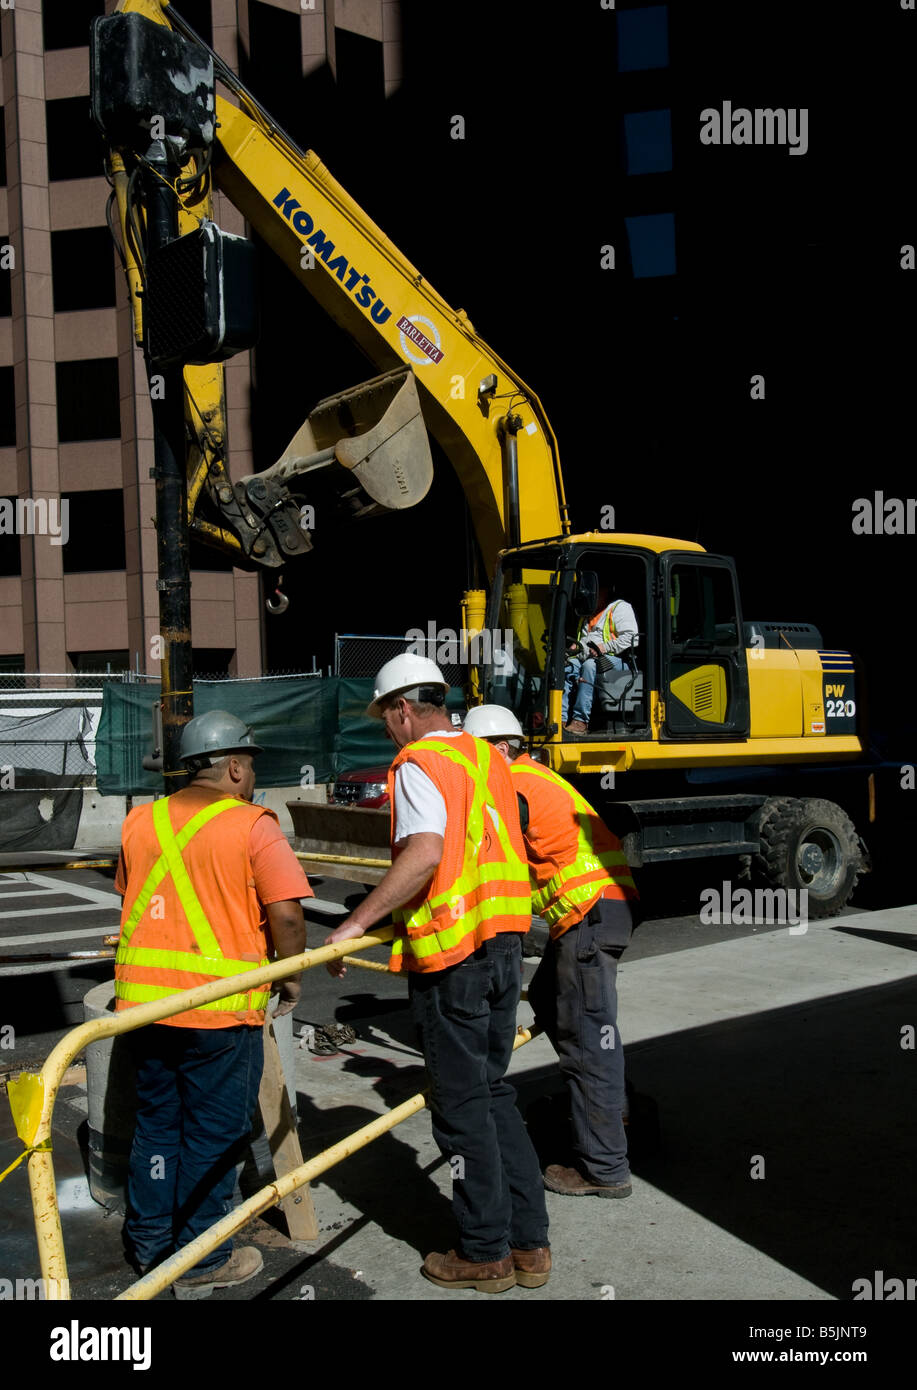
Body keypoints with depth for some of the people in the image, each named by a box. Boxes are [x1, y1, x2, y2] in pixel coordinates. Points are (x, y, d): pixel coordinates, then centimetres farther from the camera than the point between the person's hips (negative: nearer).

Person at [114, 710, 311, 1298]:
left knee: (157, 1123, 20)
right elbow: (286, 917, -16)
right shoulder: (253, 826, -11)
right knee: (212, 1136, 8)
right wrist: (290, 979, 0)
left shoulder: (140, 822, 7)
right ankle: (201, 1262, 19)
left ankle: (151, 1243, 32)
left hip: (143, 1000, 6)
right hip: (219, 1007, -6)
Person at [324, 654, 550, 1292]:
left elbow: (424, 855, -25)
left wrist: (357, 923, -23)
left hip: (451, 952, -8)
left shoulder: (418, 763, -11)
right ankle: (530, 1243, 21)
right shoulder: (487, 756, 15)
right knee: (494, 1091, 16)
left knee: (463, 1104, 3)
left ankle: (485, 1253, 14)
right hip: (505, 941, 8)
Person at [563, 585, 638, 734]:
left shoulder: (620, 607, 5)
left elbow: (629, 637, -7)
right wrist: (577, 645, 18)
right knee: (565, 667, -23)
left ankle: (581, 720, -43)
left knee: (589, 666, -38)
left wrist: (605, 647, -16)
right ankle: (560, 718, -32)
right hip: (585, 657, 7)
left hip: (613, 659, -7)